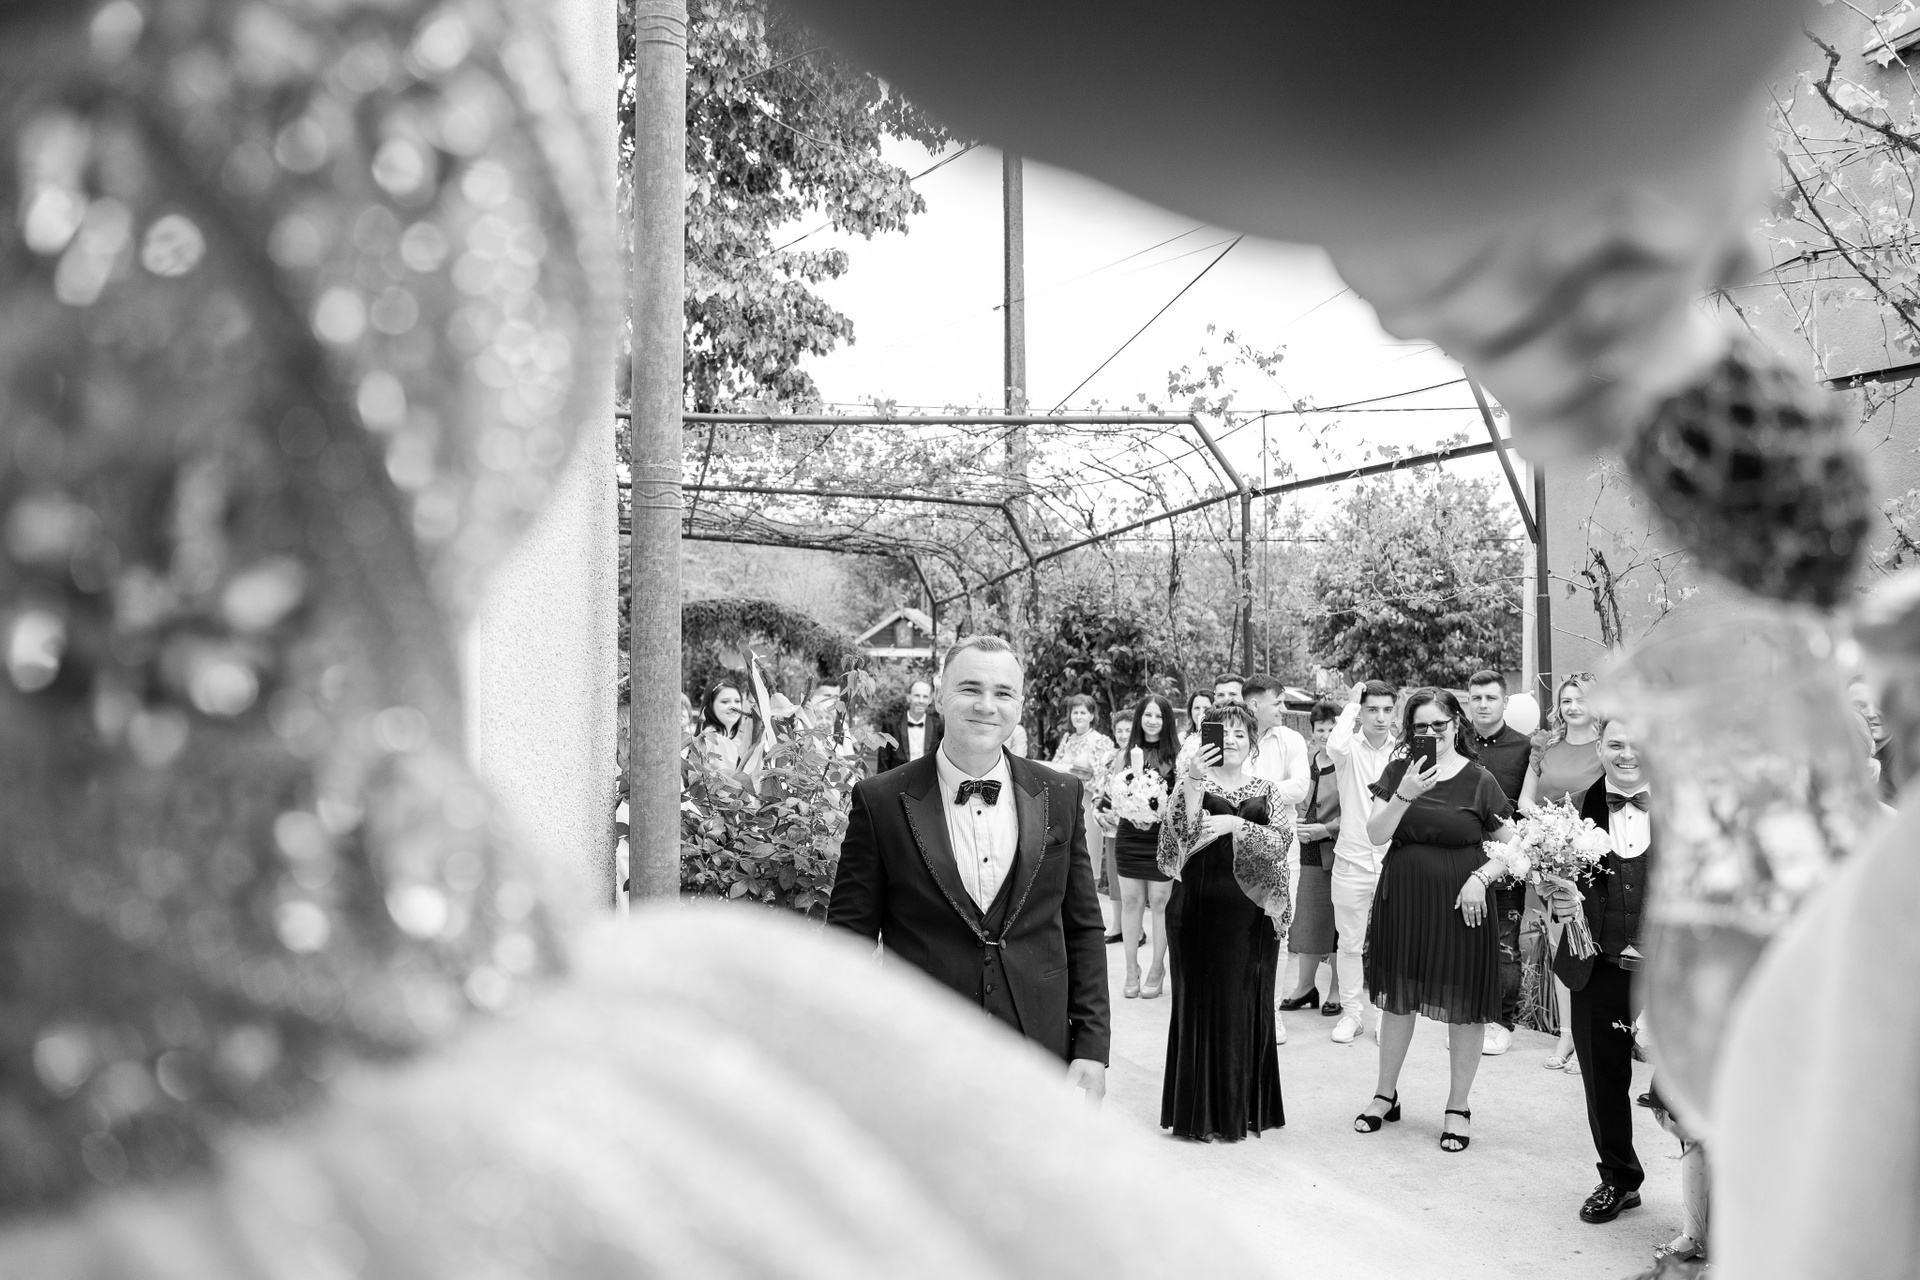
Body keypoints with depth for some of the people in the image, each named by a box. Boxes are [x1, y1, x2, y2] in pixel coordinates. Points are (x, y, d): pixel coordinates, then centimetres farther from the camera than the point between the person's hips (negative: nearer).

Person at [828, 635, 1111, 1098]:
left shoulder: (1060, 796, 4)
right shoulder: (881, 801, -4)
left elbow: (1084, 931, 7)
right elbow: (850, 936, -2)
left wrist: (1091, 1049, 1)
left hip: (1040, 1056, 2)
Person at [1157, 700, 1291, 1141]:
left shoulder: (1264, 790, 11)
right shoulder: (1194, 783, 3)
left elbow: (1283, 839, -3)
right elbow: (1183, 834, -13)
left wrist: (1236, 825, -15)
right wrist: (1193, 782, -20)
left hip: (1251, 910, 2)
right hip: (1199, 905, -2)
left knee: (1247, 1003, 6)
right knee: (1200, 1000, 1)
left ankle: (1244, 1107, 18)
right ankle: (1201, 1110, 11)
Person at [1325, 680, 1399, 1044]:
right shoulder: (1350, 749, -3)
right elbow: (1335, 746, -28)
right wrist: (1350, 705, -15)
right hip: (1352, 860, 0)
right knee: (1350, 942, 8)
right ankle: (1351, 1012, 19)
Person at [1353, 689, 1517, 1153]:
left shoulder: (1478, 781, -4)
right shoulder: (1399, 772, 3)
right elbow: (1376, 834, -4)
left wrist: (1480, 878, -16)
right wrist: (1405, 794, -18)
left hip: (1458, 907, -2)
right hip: (1401, 903, 2)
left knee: (1463, 1006, 4)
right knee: (1396, 1000, 12)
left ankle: (1458, 1106, 20)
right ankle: (1385, 1095, 28)